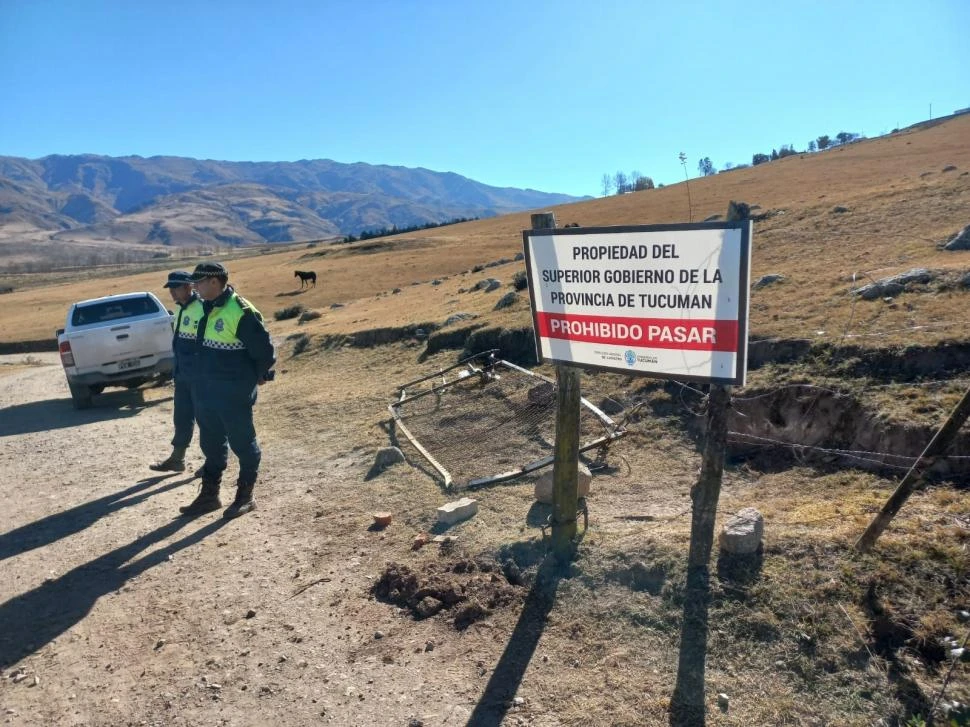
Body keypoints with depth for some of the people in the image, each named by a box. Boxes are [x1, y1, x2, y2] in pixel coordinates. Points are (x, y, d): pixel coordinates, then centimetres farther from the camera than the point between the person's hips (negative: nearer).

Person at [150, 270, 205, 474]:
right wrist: (177, 370, 22)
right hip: (182, 375, 9)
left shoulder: (202, 310, -18)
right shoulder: (181, 310, 12)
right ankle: (177, 458, 30)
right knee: (182, 417, 17)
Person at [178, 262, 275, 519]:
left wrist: (257, 376, -3)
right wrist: (200, 380, 19)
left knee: (243, 443, 5)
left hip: (234, 394, -9)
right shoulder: (207, 309, 9)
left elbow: (265, 349, -17)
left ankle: (245, 496, 18)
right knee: (211, 445, 18)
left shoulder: (240, 311, -19)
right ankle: (209, 495, 31)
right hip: (205, 392, 9)